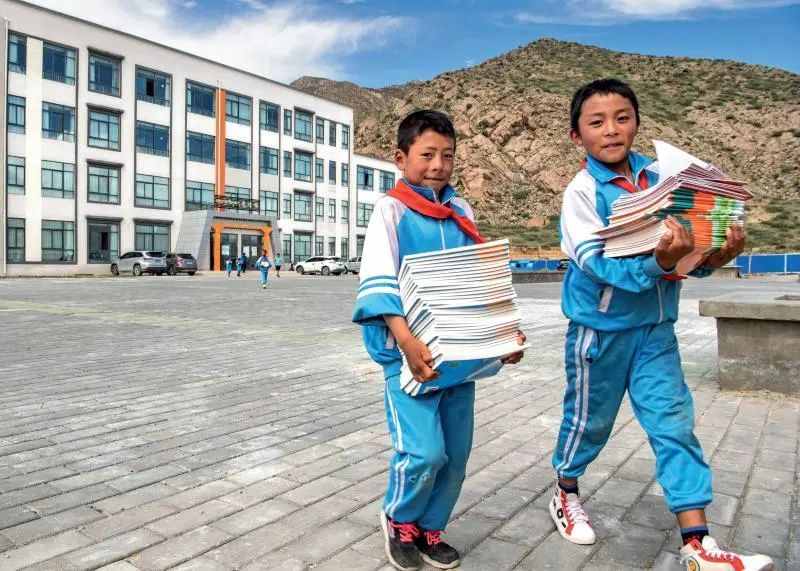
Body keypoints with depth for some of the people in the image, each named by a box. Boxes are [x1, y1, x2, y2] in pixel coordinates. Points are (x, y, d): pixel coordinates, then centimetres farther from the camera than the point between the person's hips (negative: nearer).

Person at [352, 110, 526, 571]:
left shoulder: (462, 212, 12)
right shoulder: (391, 209, -3)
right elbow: (379, 282, -15)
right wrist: (407, 340, -28)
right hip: (409, 351, -5)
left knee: (457, 452, 10)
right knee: (424, 451, -10)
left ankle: (428, 528, 33)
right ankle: (399, 520, 20)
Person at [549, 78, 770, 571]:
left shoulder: (659, 179, 0)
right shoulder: (581, 191, -14)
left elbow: (686, 247, 3)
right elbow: (596, 261, -25)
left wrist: (713, 257, -18)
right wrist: (657, 262, -39)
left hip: (656, 328, 4)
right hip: (600, 328, -4)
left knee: (675, 425, 4)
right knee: (588, 421, 13)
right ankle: (567, 494, 40)